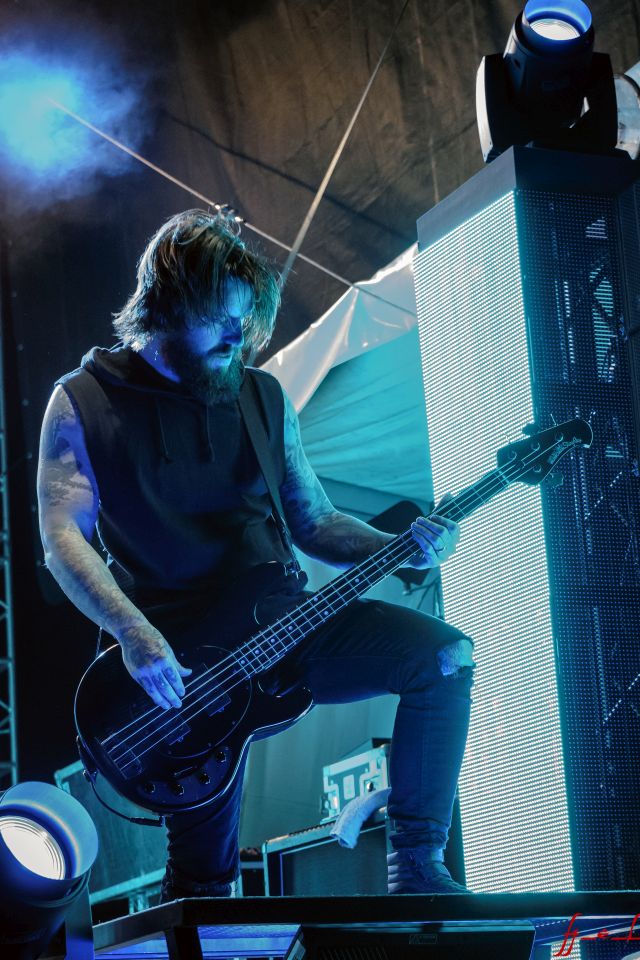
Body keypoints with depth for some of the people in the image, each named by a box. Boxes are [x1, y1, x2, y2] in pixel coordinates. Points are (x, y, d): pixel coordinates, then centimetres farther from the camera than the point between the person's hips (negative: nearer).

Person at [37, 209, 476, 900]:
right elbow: (62, 536, -8)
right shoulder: (84, 401, 1)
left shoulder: (262, 397, 14)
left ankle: (415, 867, -12)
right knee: (202, 882, -11)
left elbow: (313, 522, 16)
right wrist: (135, 635, -24)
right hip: (179, 661, -4)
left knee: (445, 655, -18)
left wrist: (401, 549, -5)